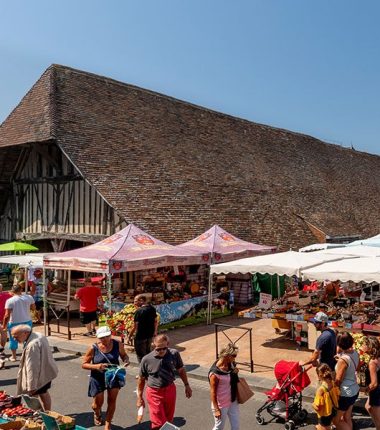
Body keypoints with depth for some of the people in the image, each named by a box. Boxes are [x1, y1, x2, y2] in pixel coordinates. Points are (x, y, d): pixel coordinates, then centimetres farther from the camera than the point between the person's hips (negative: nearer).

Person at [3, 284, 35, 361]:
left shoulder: (10, 301, -14)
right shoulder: (29, 297, -6)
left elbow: (7, 315, -14)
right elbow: (33, 308, 6)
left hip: (14, 323, -2)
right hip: (27, 322, 2)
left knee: (13, 340, 16)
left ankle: (14, 357, 26)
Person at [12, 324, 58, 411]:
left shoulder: (32, 346, -31)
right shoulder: (39, 335, 0)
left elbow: (32, 367, -30)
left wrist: (31, 386, -27)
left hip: (40, 376, -10)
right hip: (47, 372, 10)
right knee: (44, 393, 24)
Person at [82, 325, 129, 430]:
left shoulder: (117, 344, -14)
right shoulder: (93, 349, -19)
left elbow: (124, 355, 4)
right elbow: (84, 364, -10)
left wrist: (126, 360, -20)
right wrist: (96, 366, -28)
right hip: (98, 378, -1)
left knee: (112, 401, 4)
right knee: (98, 402, 13)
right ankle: (97, 414, 51)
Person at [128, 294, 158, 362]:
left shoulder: (139, 311, -21)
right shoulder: (152, 308, 1)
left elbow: (135, 326, -20)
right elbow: (156, 321, 11)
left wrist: (130, 335, -8)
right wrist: (155, 331, 23)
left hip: (140, 336, -7)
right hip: (150, 335, 7)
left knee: (140, 354, 7)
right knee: (148, 352, 23)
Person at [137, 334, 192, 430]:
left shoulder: (174, 354, -10)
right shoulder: (146, 359, -15)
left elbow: (181, 370, 7)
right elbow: (141, 379, -2)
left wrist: (187, 385, 12)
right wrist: (140, 397, 4)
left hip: (170, 390, 3)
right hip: (154, 393, -3)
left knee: (168, 421, 16)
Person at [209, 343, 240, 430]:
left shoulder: (231, 364, -5)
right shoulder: (215, 373, -27)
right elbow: (213, 392, -19)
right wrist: (216, 409, -17)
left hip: (233, 402, 7)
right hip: (221, 404, -7)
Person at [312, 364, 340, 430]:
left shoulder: (321, 389, -32)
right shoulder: (333, 384, -11)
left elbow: (317, 407, -29)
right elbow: (337, 397, 3)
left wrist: (313, 404, -8)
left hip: (324, 415, -7)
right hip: (332, 411, 7)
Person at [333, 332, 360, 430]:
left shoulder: (343, 360, -28)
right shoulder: (355, 353, -6)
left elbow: (338, 380, -21)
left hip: (345, 393, -8)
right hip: (354, 390, 8)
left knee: (336, 420, 11)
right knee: (347, 418, 22)